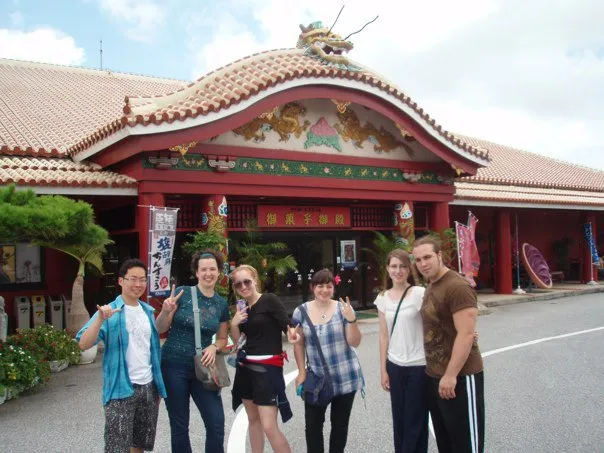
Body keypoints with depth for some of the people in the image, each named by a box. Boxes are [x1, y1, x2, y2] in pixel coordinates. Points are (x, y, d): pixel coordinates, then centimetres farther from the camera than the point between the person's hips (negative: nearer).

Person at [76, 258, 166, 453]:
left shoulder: (148, 311, 8)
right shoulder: (109, 312, -8)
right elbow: (83, 344, -20)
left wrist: (158, 386, 13)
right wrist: (100, 319, -35)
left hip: (148, 387, 5)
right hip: (121, 389, -5)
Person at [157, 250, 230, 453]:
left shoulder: (222, 304, 4)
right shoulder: (182, 293, -7)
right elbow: (160, 329, -2)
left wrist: (214, 347, -8)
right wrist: (166, 311, -23)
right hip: (174, 366, -3)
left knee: (217, 423, -1)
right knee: (179, 426, 7)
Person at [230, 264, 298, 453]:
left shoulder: (269, 300, -9)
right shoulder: (243, 309, 9)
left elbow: (288, 327, -14)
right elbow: (237, 341, 13)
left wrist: (292, 334, -36)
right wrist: (234, 324, -5)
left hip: (268, 368, -7)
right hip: (246, 367, 7)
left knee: (269, 427, -10)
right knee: (253, 420, 14)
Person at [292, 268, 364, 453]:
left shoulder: (343, 309, -6)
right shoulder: (301, 312, -2)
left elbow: (355, 342, -8)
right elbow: (299, 344, 6)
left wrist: (351, 319, -23)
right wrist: (302, 372, 1)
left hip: (345, 377, -1)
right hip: (316, 378, 1)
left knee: (340, 424, 11)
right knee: (312, 424, 4)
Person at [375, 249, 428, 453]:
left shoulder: (419, 293, -9)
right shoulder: (383, 298, 5)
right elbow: (384, 336, 7)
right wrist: (383, 369, 5)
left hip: (419, 366, -4)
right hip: (395, 366, 4)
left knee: (415, 422, 3)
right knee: (399, 421, 12)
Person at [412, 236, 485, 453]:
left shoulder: (457, 287, -17)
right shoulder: (430, 287, 12)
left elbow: (466, 334, -23)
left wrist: (451, 375, -23)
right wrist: (435, 372, 12)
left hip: (459, 377, -9)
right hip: (434, 376, 9)